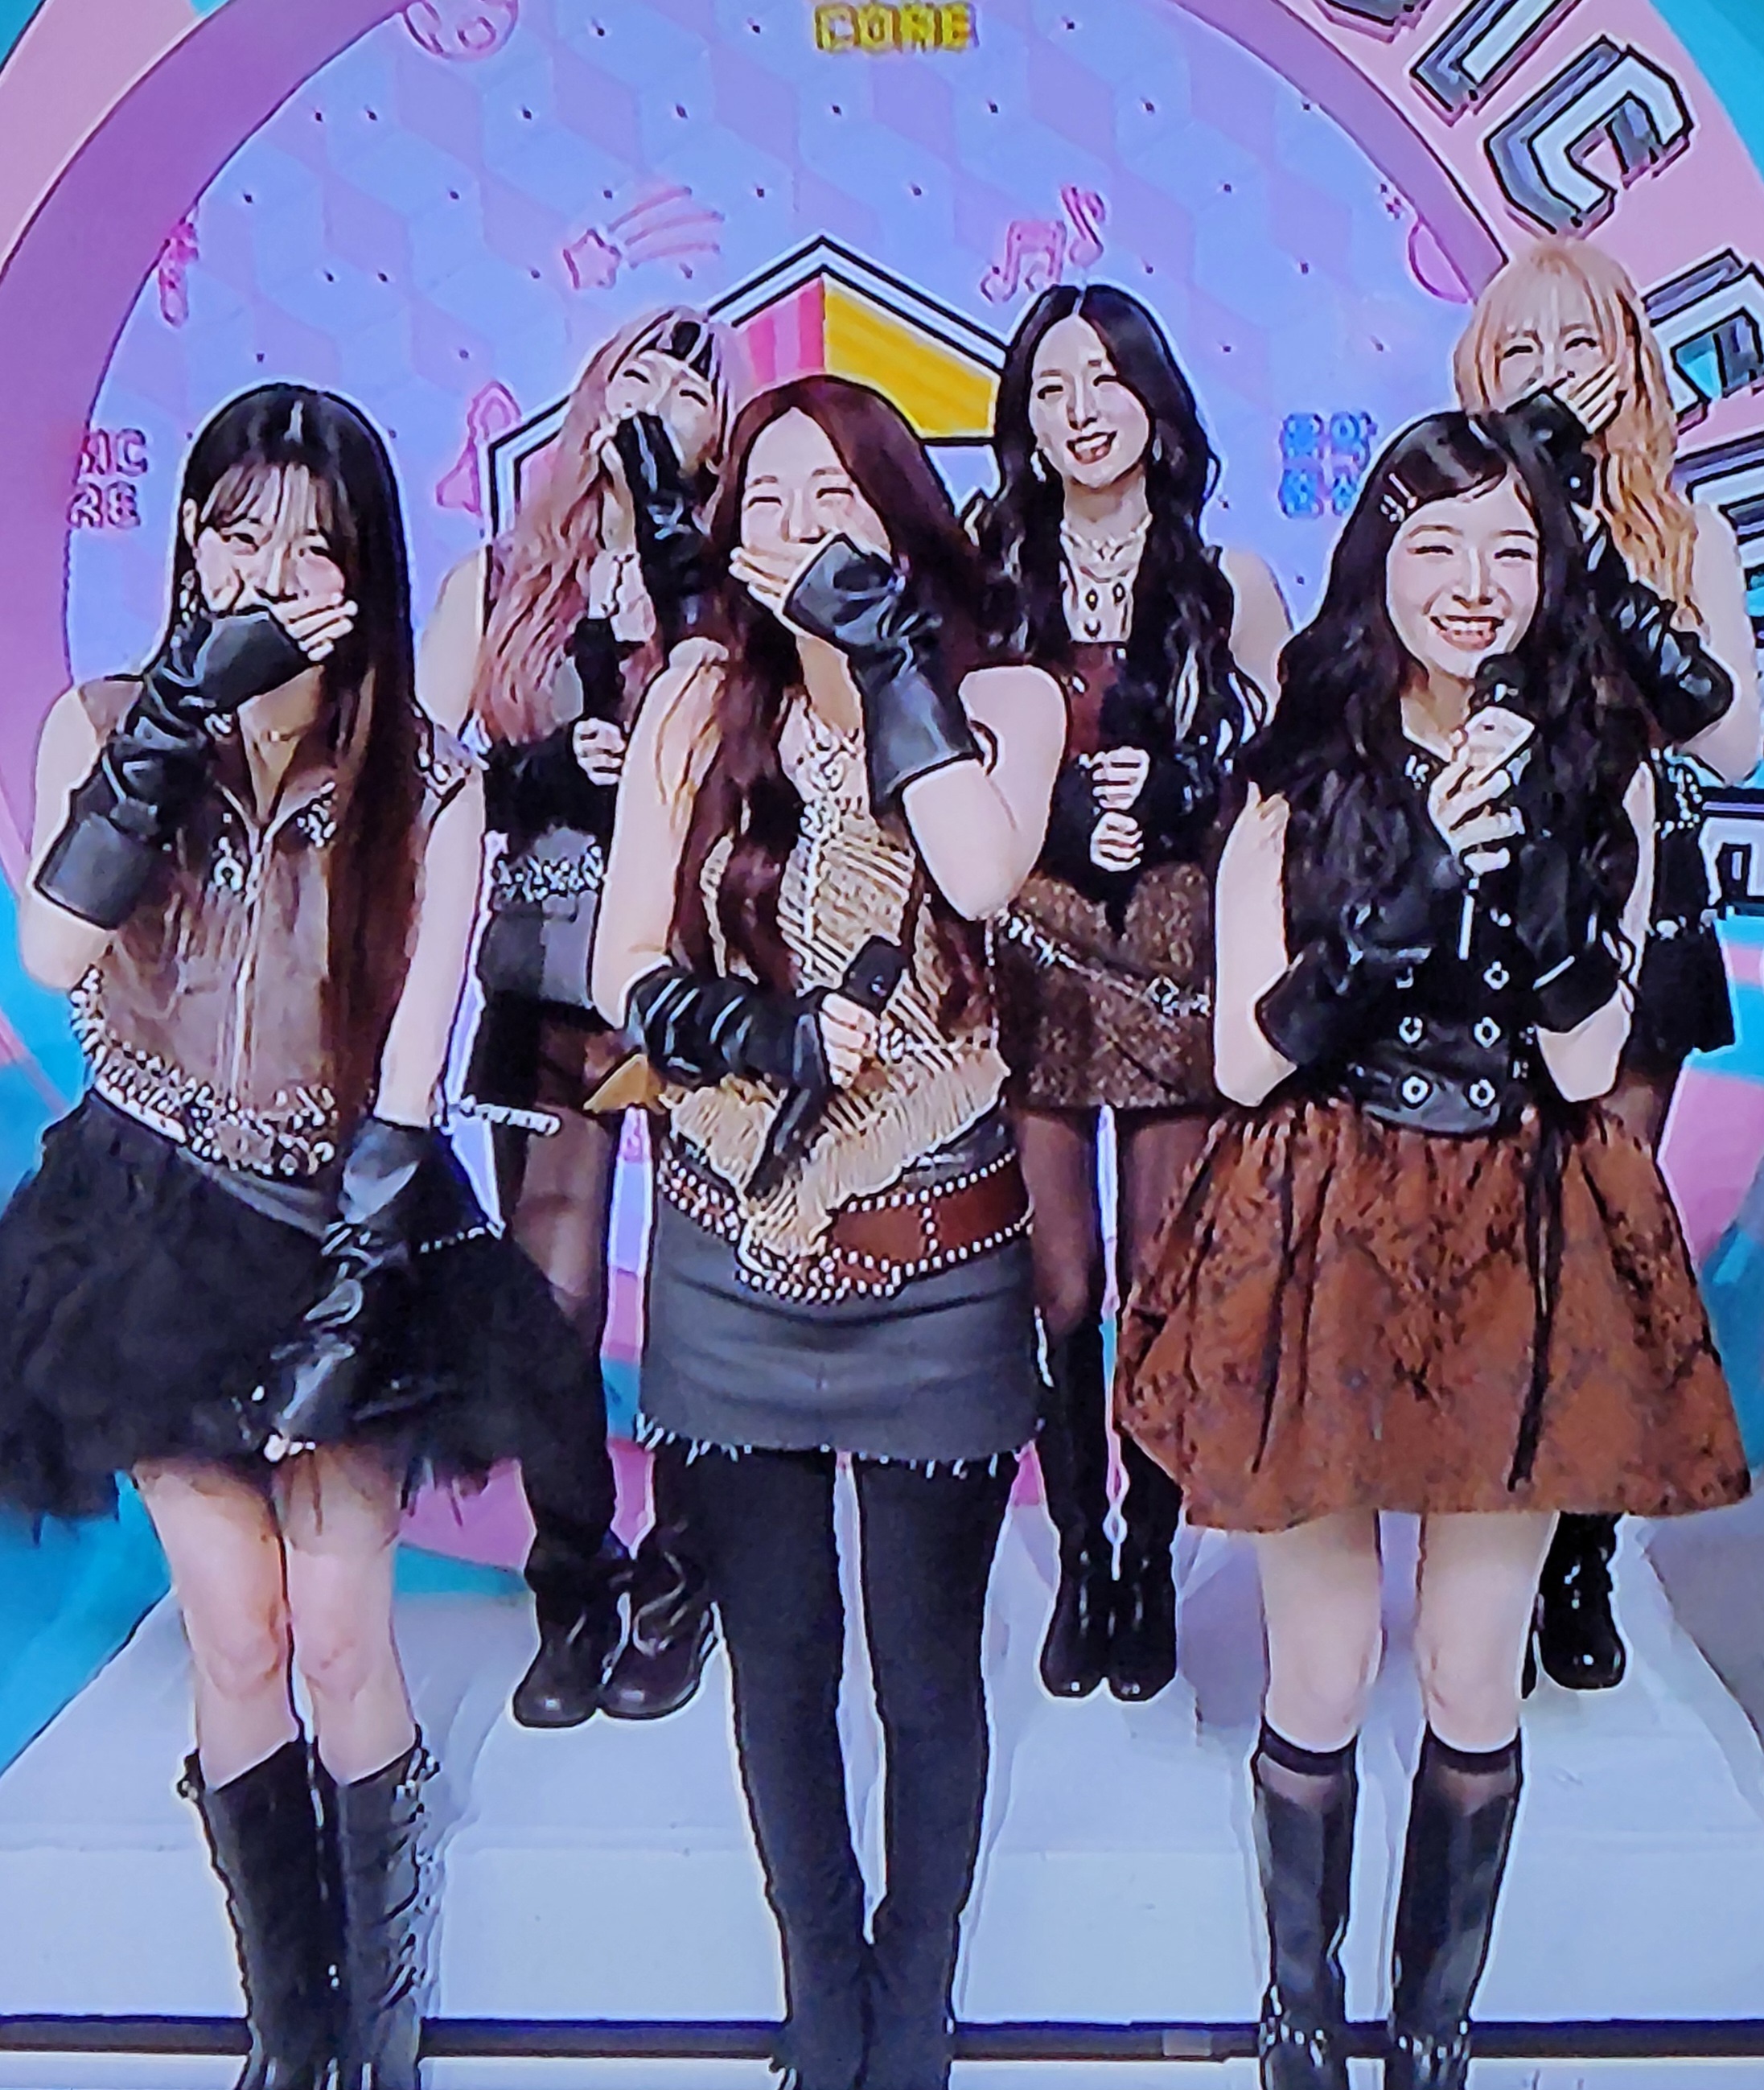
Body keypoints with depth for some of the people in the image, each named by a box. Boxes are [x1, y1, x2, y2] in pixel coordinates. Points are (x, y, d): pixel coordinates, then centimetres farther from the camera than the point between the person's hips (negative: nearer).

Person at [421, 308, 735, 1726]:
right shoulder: (499, 584, 10)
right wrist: (551, 773, -13)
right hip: (548, 988, 2)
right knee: (549, 1301, 2)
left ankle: (676, 1584, 23)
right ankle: (573, 1585, 22)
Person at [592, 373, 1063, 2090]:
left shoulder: (1004, 699, -1)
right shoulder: (701, 702, 4)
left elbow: (983, 875, -24)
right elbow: (623, 975, 0)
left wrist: (886, 643, -16)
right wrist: (763, 1033, -17)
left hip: (935, 1265, -1)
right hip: (733, 1256, 2)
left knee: (927, 1670, 11)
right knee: (777, 1661, 14)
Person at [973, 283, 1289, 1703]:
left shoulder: (1232, 581, 5)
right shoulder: (986, 578, 7)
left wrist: (1173, 800, -13)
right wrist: (1059, 814, -10)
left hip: (1183, 962, 0)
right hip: (1032, 961, 1)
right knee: (1059, 1281, 5)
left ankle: (1151, 1558, 23)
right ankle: (1079, 1557, 23)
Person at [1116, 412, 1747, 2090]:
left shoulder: (1602, 768, 3)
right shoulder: (1303, 771, 0)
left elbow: (1587, 1062, -5)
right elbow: (1245, 1060, -8)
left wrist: (1526, 869, -18)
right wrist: (1407, 904, -19)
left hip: (1523, 1255, 1)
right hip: (1321, 1244, -1)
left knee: (1474, 1683, 12)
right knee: (1319, 1681, 9)